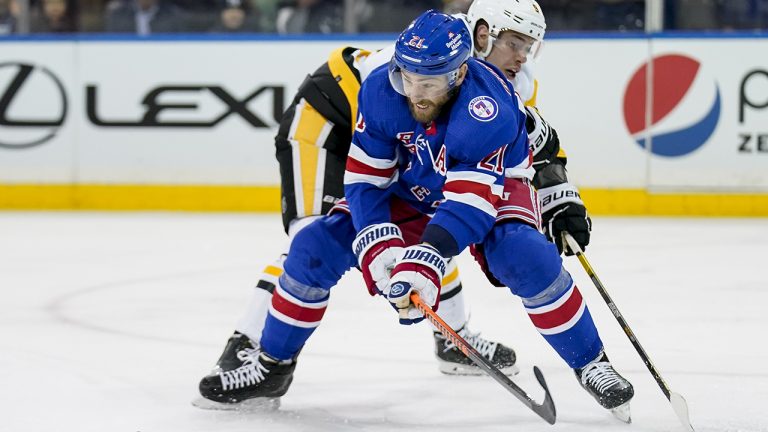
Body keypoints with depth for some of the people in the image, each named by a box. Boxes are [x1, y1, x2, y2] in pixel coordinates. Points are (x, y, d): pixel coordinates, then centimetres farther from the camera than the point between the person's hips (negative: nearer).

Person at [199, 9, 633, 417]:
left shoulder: (489, 107, -37)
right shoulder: (380, 89, -25)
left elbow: (469, 199, -41)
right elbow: (365, 179, -18)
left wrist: (427, 260, -53)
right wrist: (377, 245, -33)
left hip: (493, 187, -4)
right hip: (407, 190, 4)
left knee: (529, 260, -31)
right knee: (315, 247, -9)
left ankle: (590, 363, -11)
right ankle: (272, 367, 8)